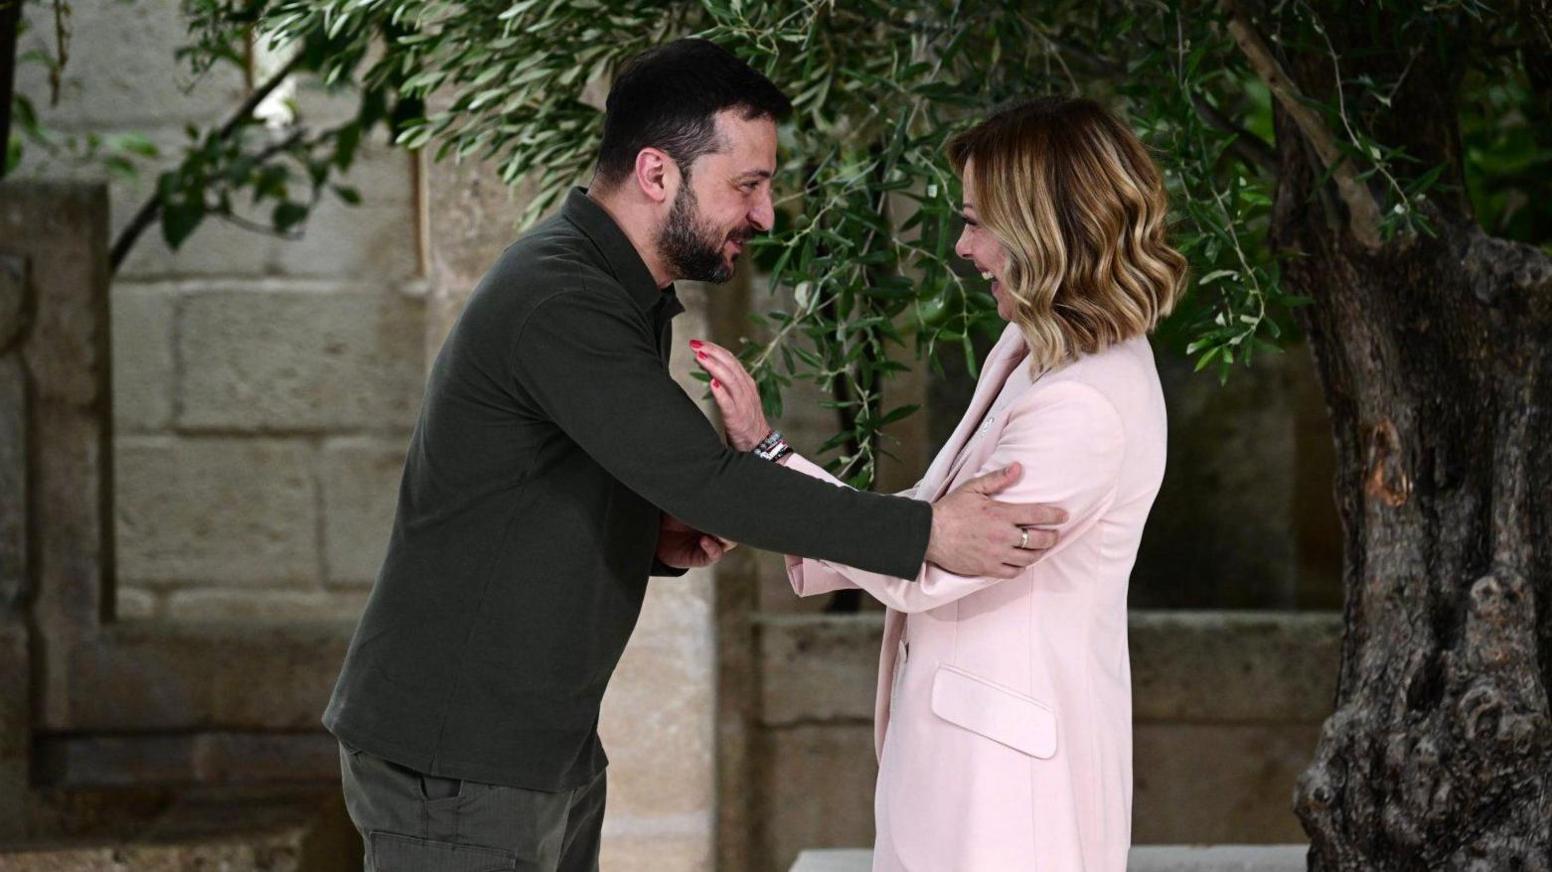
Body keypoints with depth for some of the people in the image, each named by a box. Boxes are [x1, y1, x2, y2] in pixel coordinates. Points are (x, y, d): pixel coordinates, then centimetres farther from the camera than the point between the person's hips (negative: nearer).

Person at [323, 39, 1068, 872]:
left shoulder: (614, 292, 13)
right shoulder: (558, 303, -20)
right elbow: (706, 477, -27)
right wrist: (927, 534, -27)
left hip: (548, 744, 10)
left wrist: (657, 541, 1)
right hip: (454, 761, -10)